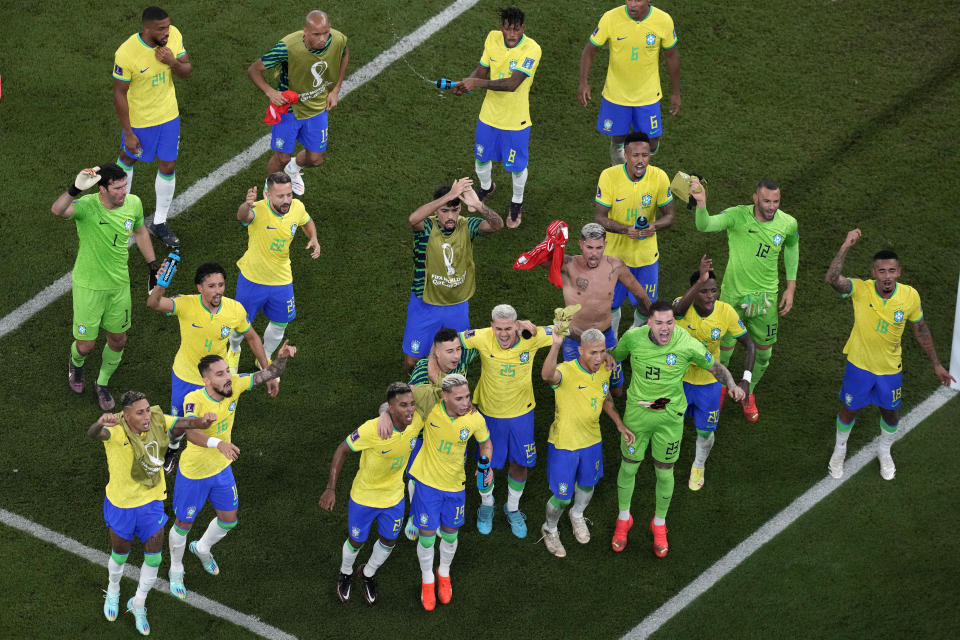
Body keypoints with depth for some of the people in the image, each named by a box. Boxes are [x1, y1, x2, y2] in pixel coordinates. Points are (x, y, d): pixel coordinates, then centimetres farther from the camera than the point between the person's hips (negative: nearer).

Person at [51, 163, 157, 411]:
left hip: (119, 284, 4)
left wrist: (153, 267, 14)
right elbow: (57, 210, -50)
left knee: (117, 340, 16)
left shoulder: (133, 203, -11)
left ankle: (103, 384, 43)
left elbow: (140, 233, 10)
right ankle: (76, 363, 45)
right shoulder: (87, 206, -27)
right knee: (86, 345, 6)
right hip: (88, 286, -4)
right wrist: (76, 189, -66)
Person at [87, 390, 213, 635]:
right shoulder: (116, 430, -32)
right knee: (120, 553, 19)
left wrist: (202, 421, -49)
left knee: (154, 557, 8)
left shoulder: (157, 421, -17)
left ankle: (138, 604, 35)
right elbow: (93, 433, -52)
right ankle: (113, 592, 53)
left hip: (151, 500, 3)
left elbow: (183, 423, -24)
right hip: (122, 504, -3)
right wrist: (100, 423, -78)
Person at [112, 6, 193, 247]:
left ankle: (160, 223, 26)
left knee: (168, 167, 9)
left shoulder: (174, 35, -16)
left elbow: (187, 71, -2)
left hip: (168, 114, 4)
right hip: (138, 119, -4)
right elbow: (119, 94, -19)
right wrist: (127, 133, -15)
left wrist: (173, 62, -27)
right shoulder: (126, 53, -30)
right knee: (128, 158, 21)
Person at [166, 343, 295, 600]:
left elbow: (269, 374, -13)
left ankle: (202, 548, 52)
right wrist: (218, 443, -69)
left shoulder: (234, 385, -19)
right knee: (184, 525, 14)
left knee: (229, 520, 19)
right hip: (193, 473, -5)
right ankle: (176, 570, 42)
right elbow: (191, 433, -51)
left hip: (221, 468, 5)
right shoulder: (194, 400, -34)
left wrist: (282, 357, -35)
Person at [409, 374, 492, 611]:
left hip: (455, 484, 2)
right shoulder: (430, 408, -25)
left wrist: (486, 467, -10)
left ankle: (444, 573, 49)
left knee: (450, 535, 18)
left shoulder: (475, 419, -19)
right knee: (427, 536, 7)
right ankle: (427, 579, 36)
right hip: (427, 480, -2)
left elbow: (485, 443, 2)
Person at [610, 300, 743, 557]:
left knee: (665, 473, 12)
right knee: (628, 467, 14)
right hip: (637, 412, 1)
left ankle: (659, 524, 38)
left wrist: (732, 385, -24)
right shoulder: (633, 338, -18)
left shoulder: (687, 344, -22)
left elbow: (715, 367, -8)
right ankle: (623, 520, 40)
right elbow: (614, 355, 5)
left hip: (670, 416, -1)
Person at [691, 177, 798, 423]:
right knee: (723, 348, 9)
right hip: (733, 294, -3)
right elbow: (704, 225, -38)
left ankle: (748, 392, 44)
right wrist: (701, 202, -59)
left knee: (763, 353, 14)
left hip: (766, 296, 3)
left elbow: (792, 247, 9)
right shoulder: (738, 216, -23)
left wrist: (791, 287, 7)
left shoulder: (788, 223, -13)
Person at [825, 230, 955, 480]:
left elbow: (921, 330, -3)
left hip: (890, 369, 2)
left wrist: (936, 364, 3)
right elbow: (832, 279, -46)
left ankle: (884, 451, 53)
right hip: (859, 365, -2)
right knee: (849, 410, 19)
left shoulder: (910, 296, -20)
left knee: (890, 413, 21)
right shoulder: (860, 290, -26)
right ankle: (840, 449, 50)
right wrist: (845, 247, -52)